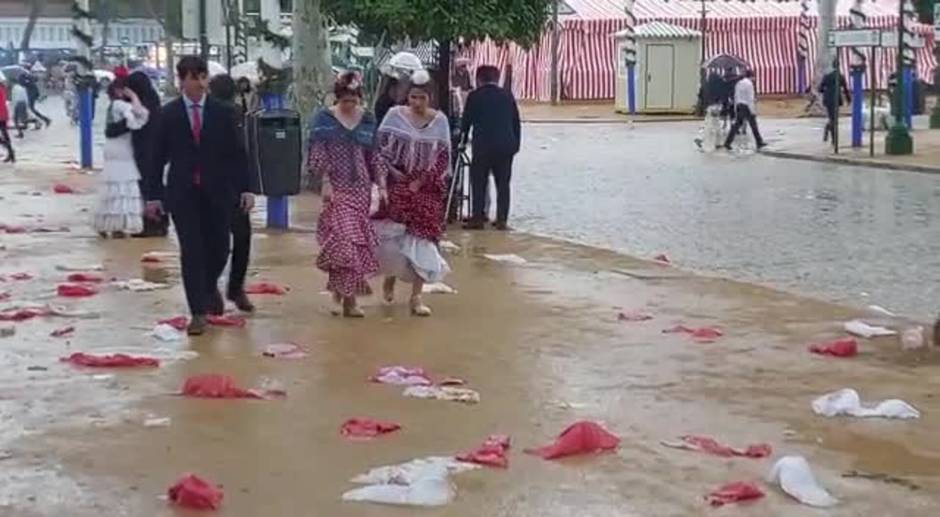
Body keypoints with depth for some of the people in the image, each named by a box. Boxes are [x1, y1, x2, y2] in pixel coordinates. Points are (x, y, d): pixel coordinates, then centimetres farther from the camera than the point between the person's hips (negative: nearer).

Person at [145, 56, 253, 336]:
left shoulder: (222, 112, 3)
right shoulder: (168, 114, 2)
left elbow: (236, 153, 4)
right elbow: (158, 157, 3)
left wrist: (245, 188, -1)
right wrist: (154, 194, 0)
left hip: (217, 191, 1)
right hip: (183, 193, -1)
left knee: (219, 248, 6)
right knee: (191, 252, -3)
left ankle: (210, 287, 38)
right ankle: (198, 312, 3)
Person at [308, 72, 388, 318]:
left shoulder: (368, 119, 7)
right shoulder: (324, 118, -2)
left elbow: (374, 156, 10)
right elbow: (318, 154, -5)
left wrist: (381, 186, 4)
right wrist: (325, 183, -13)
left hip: (361, 188, 4)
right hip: (337, 187, -4)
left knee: (357, 238, 3)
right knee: (344, 237, -13)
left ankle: (342, 288, 18)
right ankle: (348, 296, -5)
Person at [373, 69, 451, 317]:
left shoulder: (439, 121, 2)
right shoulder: (395, 115, -2)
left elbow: (444, 157, 1)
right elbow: (380, 147, -1)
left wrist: (421, 181, -7)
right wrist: (392, 173, -10)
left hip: (426, 188, 1)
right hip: (397, 185, -1)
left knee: (422, 237, -2)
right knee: (392, 234, -8)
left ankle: (416, 297, 4)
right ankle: (390, 275, 23)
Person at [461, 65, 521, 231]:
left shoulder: (474, 96, -1)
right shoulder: (507, 95, 8)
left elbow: (467, 121, 2)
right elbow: (516, 122, 9)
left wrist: (462, 141, 13)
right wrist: (516, 144, 14)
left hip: (483, 145, -3)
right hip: (506, 146, 3)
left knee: (479, 182, 5)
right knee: (503, 183, 7)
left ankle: (477, 218, 2)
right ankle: (502, 220, 5)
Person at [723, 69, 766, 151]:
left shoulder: (738, 83, 13)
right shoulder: (749, 84, -12)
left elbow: (736, 97, 16)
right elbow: (750, 98, -16)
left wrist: (736, 109, 20)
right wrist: (752, 110, -15)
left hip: (739, 106, 7)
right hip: (747, 107, -7)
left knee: (737, 125, 4)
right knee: (753, 125, 4)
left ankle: (727, 143, -5)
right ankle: (759, 143, 11)